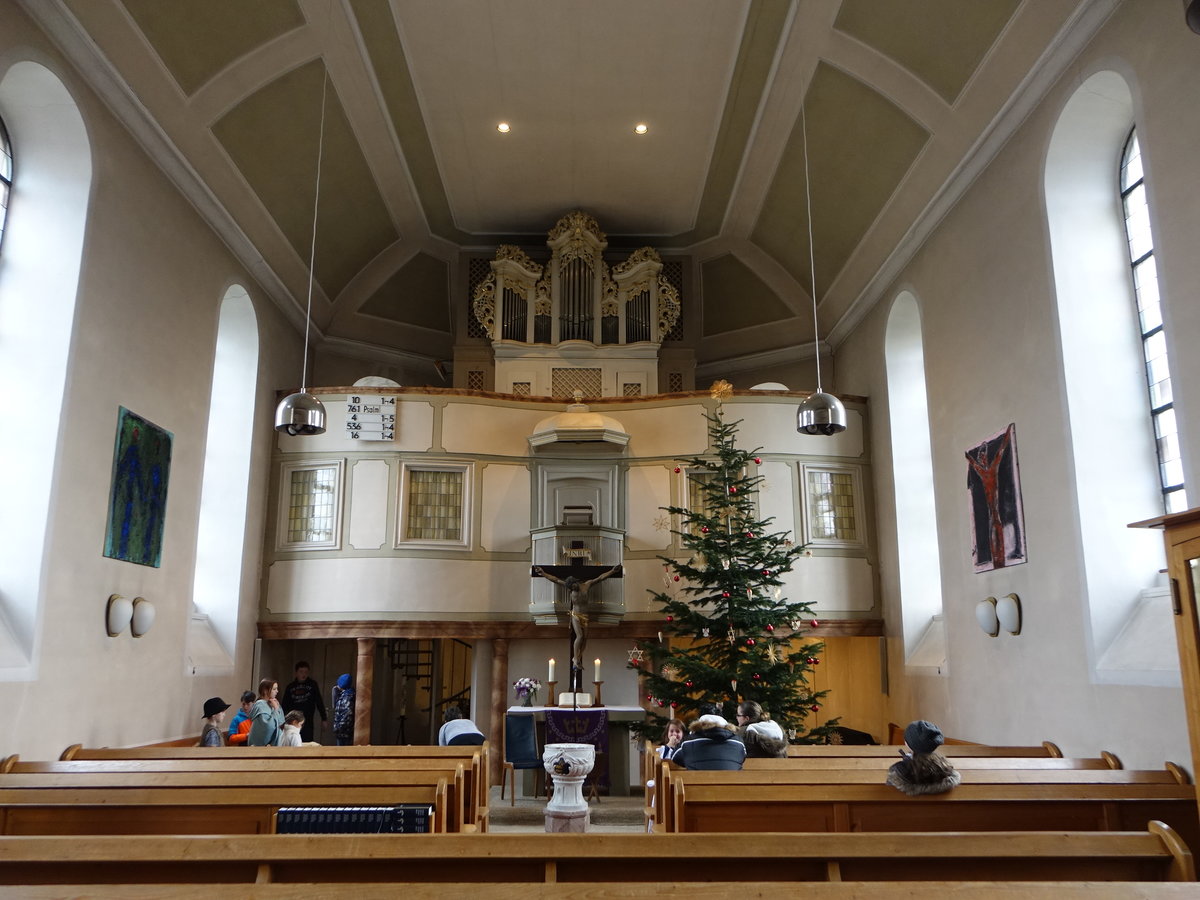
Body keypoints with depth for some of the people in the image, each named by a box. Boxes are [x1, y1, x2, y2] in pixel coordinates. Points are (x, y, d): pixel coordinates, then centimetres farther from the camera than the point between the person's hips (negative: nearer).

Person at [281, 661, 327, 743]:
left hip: (308, 721, -1)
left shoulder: (312, 685, 5)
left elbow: (319, 702, 5)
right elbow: (285, 706, 9)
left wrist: (324, 718, 2)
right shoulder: (290, 687, 8)